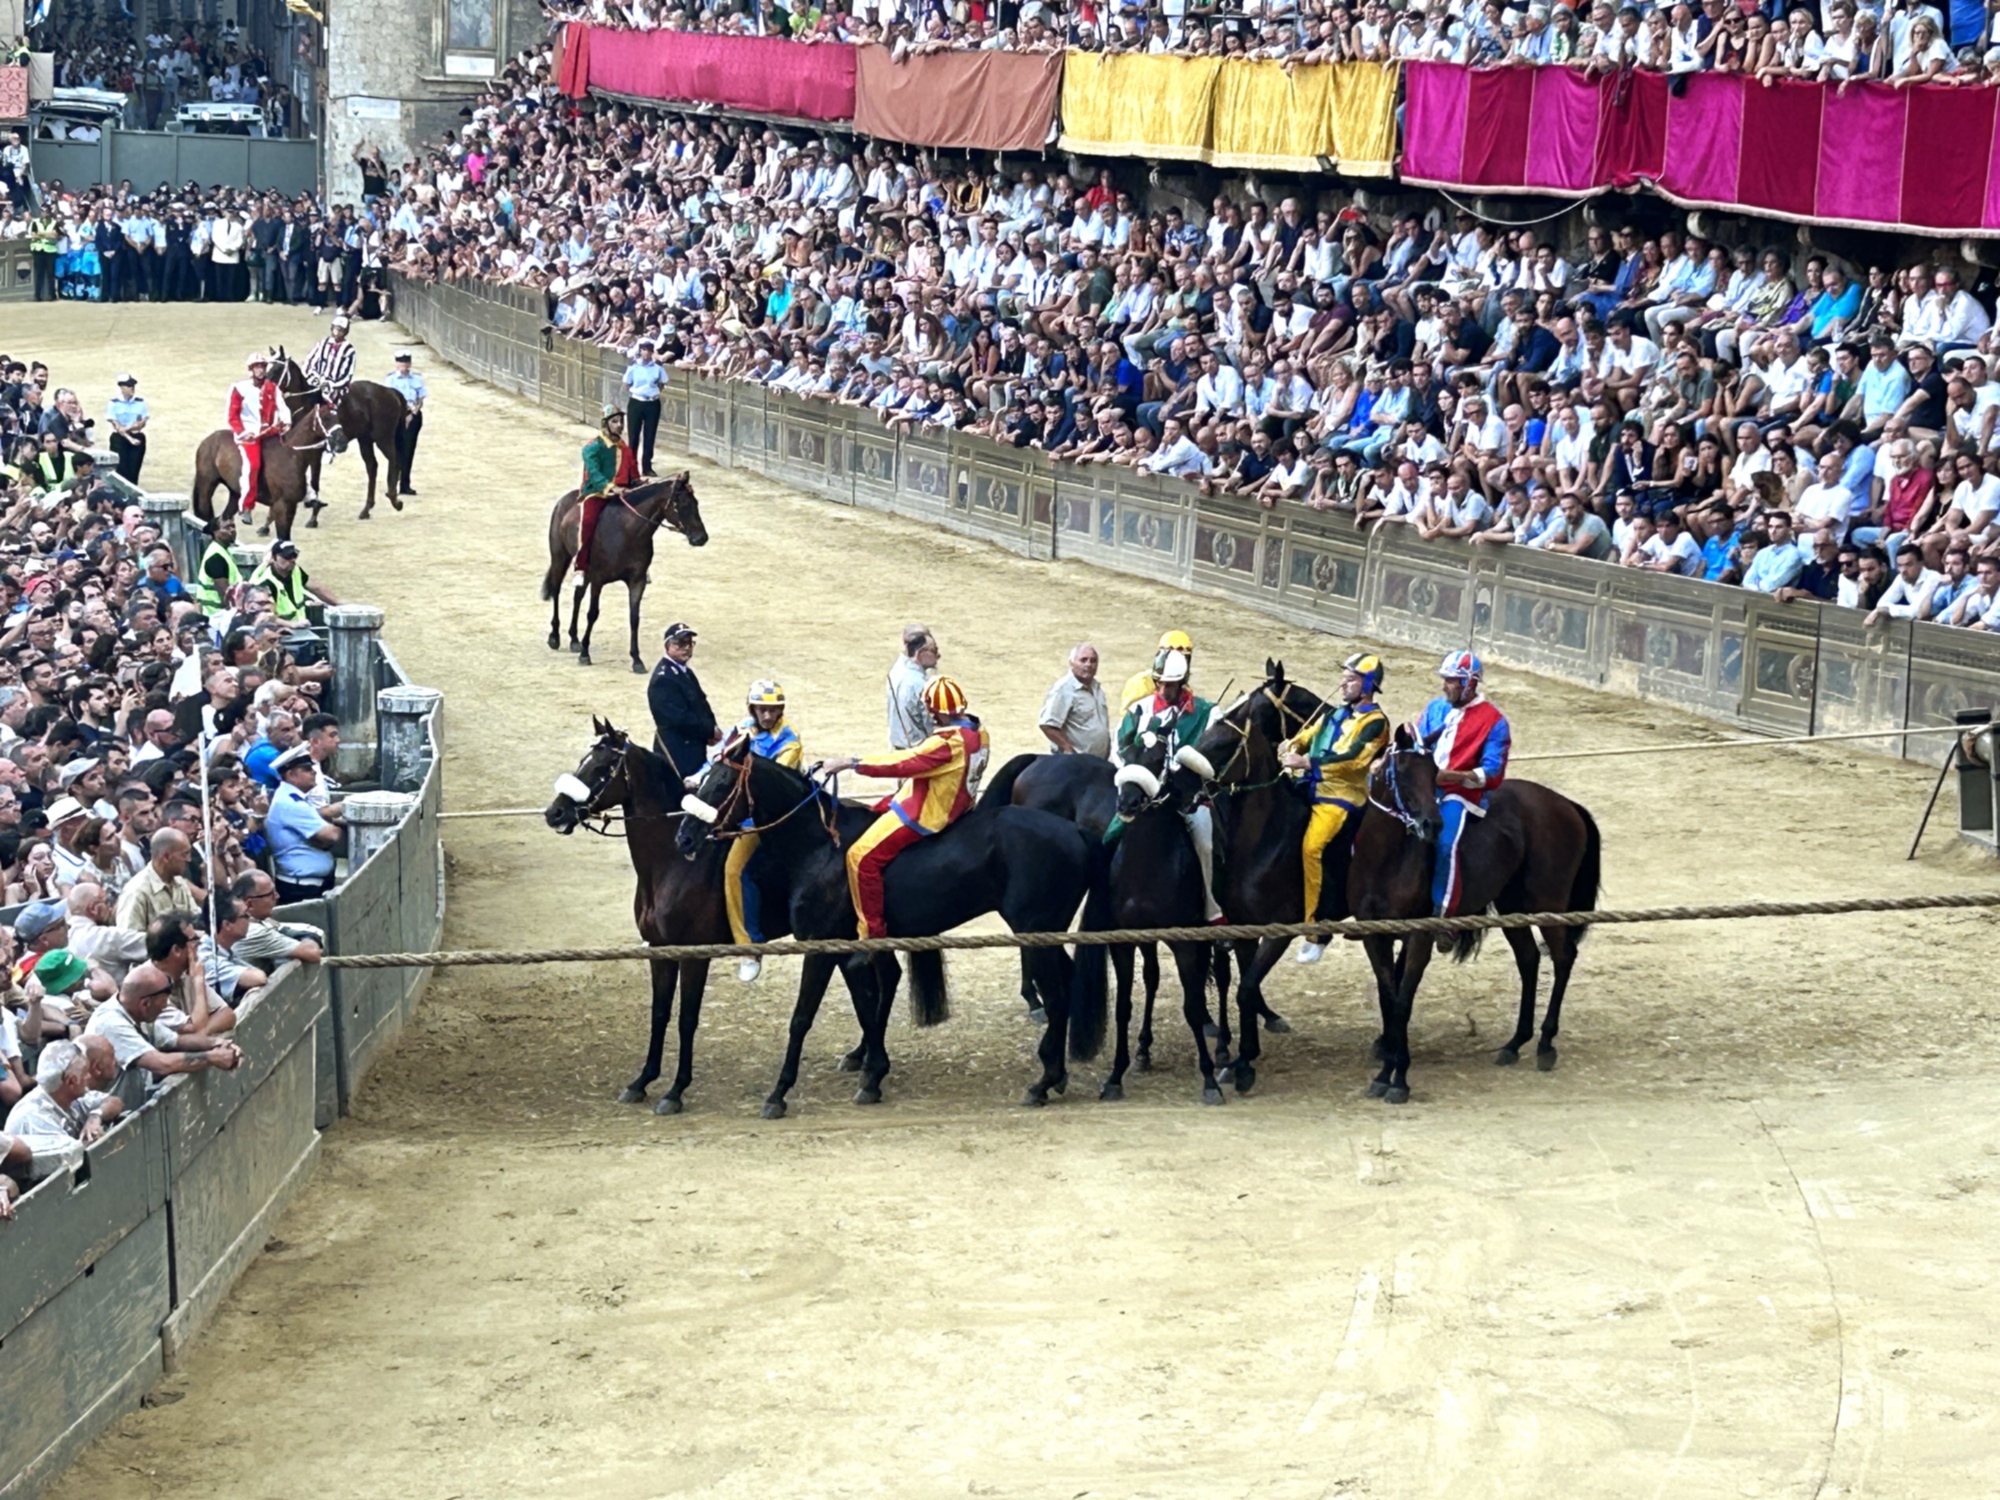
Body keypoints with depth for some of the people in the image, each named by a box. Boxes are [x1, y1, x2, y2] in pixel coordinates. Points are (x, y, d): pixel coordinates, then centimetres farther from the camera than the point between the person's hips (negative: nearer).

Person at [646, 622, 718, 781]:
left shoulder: (686, 672, 15)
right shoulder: (664, 678, -18)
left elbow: (701, 706, 18)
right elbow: (680, 718, -23)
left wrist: (711, 729, -1)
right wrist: (710, 731, -13)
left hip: (694, 748, 10)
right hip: (678, 751, -10)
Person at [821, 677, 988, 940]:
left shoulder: (948, 741, -28)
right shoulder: (977, 733, 1)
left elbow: (902, 764, -30)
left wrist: (851, 762, -28)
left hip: (921, 814, -11)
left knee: (861, 856, -12)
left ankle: (873, 932, -8)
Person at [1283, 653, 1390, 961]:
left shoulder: (1375, 721, -3)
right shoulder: (1334, 715, 21)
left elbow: (1353, 758, -17)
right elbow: (1306, 736, 17)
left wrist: (1306, 762, -25)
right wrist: (1291, 748, -7)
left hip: (1340, 796, -8)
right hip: (1310, 789, 8)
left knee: (1311, 846, -26)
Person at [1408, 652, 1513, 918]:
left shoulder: (1493, 721, -6)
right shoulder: (1436, 708, 11)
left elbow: (1492, 774, -10)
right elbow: (1415, 745, 16)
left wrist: (1453, 776, -23)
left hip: (1463, 793, -6)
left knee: (1445, 844, -30)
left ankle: (1443, 913, -28)